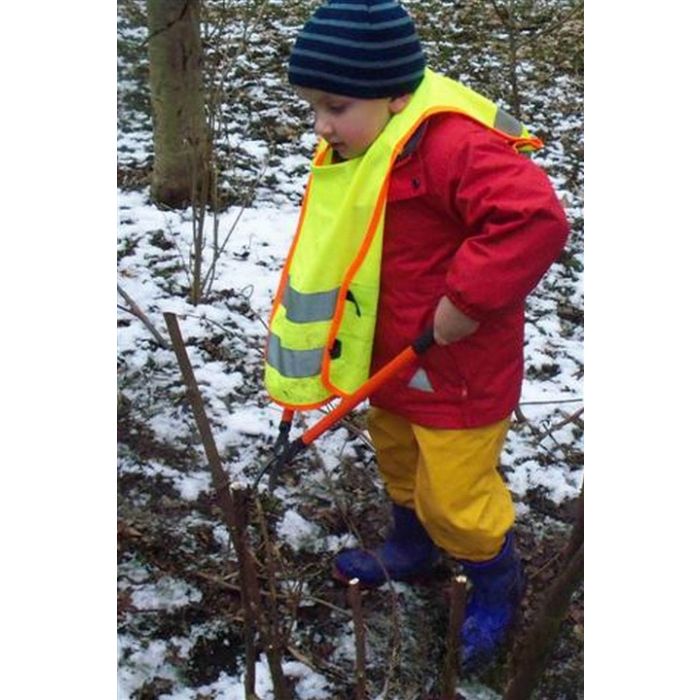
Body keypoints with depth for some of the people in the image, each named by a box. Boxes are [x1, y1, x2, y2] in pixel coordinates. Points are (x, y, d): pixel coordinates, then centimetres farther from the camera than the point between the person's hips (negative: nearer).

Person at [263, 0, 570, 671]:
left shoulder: (447, 145, -31)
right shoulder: (355, 148, 0)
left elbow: (536, 217, -41)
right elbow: (334, 246, 14)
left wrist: (465, 303, -33)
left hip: (456, 371, -9)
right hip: (392, 358, 9)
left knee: (453, 497, 5)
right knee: (398, 462, 29)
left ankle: (496, 588, 35)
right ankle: (408, 551, 56)